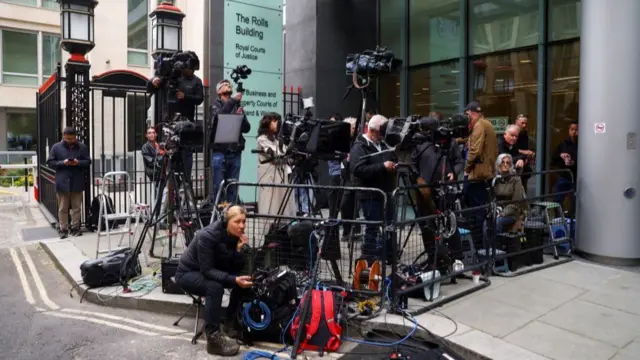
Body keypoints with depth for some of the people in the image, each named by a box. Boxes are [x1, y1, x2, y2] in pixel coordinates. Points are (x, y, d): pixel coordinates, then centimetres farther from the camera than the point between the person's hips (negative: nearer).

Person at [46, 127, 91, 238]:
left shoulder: (82, 147, 4)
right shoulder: (56, 147, 3)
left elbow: (88, 161, 5)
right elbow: (50, 162, 2)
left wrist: (78, 163, -15)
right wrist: (62, 163, -14)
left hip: (77, 182, 1)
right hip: (62, 182, -1)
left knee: (76, 207, 7)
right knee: (63, 208, 5)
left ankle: (75, 228, 16)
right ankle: (63, 229, 12)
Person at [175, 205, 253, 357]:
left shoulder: (236, 236, -11)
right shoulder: (207, 235, -31)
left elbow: (238, 268, -9)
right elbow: (207, 270, -32)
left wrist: (239, 249, -27)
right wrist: (234, 279, -41)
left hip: (209, 272, 6)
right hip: (187, 273, -6)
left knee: (243, 280, -12)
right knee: (215, 287, -33)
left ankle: (232, 320, 7)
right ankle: (213, 338, -28)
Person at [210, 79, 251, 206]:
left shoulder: (237, 106, 16)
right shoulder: (215, 105, 8)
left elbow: (246, 128, 9)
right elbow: (219, 116, -16)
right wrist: (233, 100, -22)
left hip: (235, 152, 3)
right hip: (220, 151, -3)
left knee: (233, 187, 5)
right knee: (218, 186, -4)